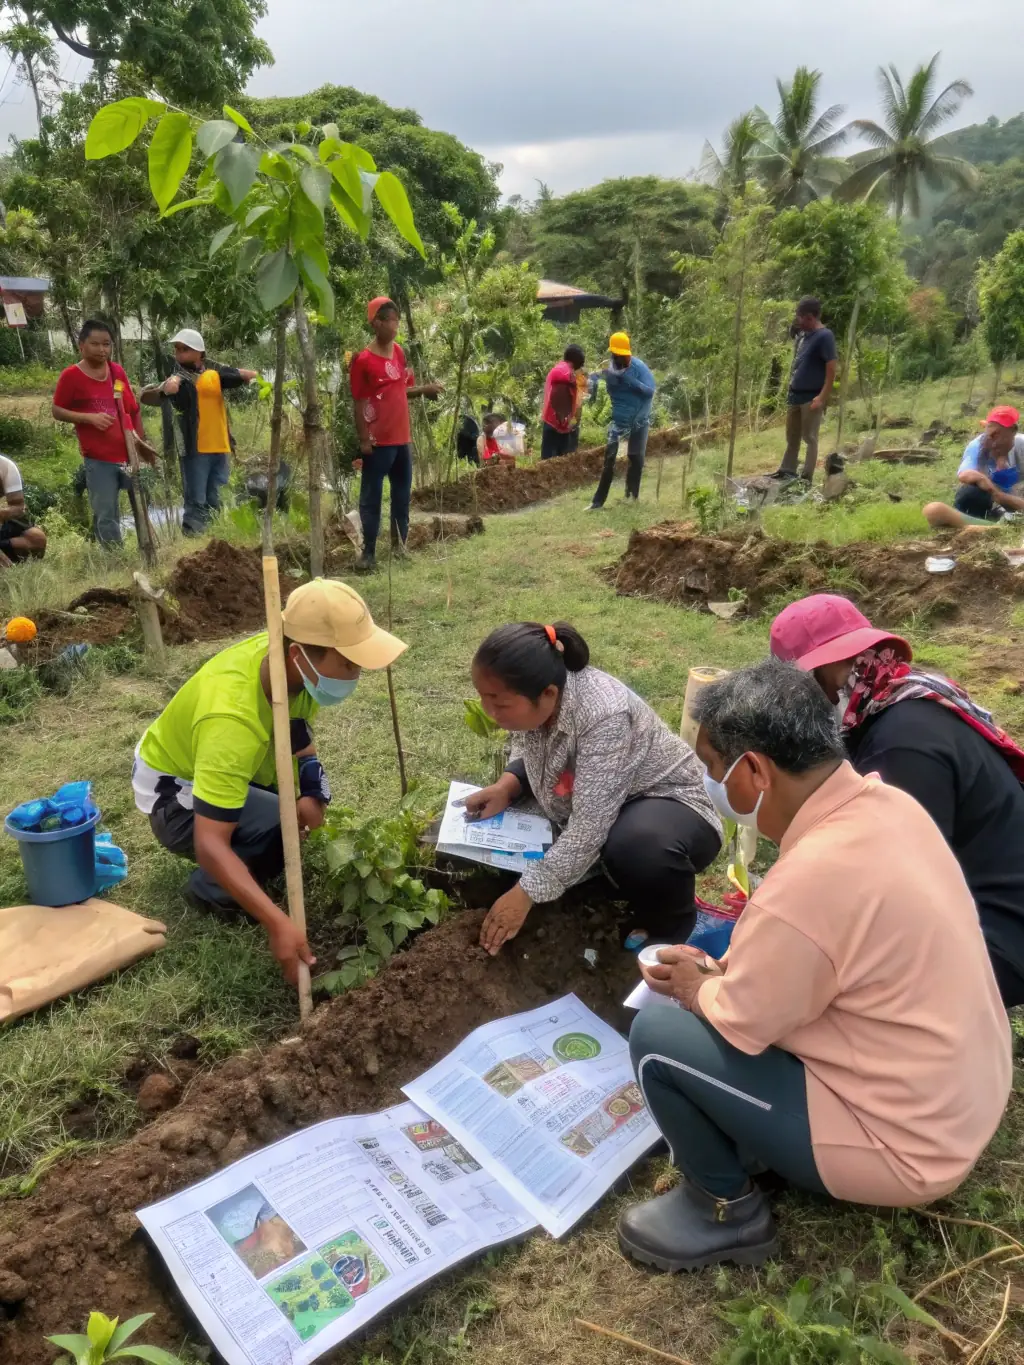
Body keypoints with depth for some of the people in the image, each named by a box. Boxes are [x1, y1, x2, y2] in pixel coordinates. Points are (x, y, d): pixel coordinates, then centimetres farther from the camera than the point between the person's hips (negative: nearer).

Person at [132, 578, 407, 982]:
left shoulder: (286, 654, -19)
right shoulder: (232, 718, -42)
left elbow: (297, 730, 1)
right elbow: (211, 845, -41)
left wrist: (310, 793, -17)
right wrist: (277, 923, -47)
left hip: (216, 766, 8)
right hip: (171, 790, -8)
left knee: (310, 795, -9)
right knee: (284, 827, -28)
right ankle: (211, 890, -2)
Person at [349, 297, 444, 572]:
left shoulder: (399, 352, 9)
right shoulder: (363, 360, -12)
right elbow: (358, 403, -11)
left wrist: (425, 389, -1)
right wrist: (364, 439, -15)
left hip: (402, 438, 7)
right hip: (378, 442, -7)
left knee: (402, 495, 14)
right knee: (371, 498, 0)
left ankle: (399, 546, 26)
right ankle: (368, 552, 6)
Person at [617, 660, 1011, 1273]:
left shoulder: (806, 883, -33)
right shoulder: (887, 804, -6)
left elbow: (740, 1025, -18)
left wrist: (698, 989, 2)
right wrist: (723, 969, 5)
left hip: (906, 1143, -8)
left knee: (657, 1036, -9)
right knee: (762, 972, 17)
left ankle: (729, 1211, 12)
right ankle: (750, 1143, 24)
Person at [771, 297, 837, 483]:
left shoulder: (824, 336, -14)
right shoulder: (803, 334, 11)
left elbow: (831, 369, -18)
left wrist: (822, 397, -22)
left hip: (812, 397, -8)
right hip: (795, 394, 8)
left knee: (809, 438, -1)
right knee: (791, 437, 15)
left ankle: (806, 479, 3)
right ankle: (787, 471, 25)